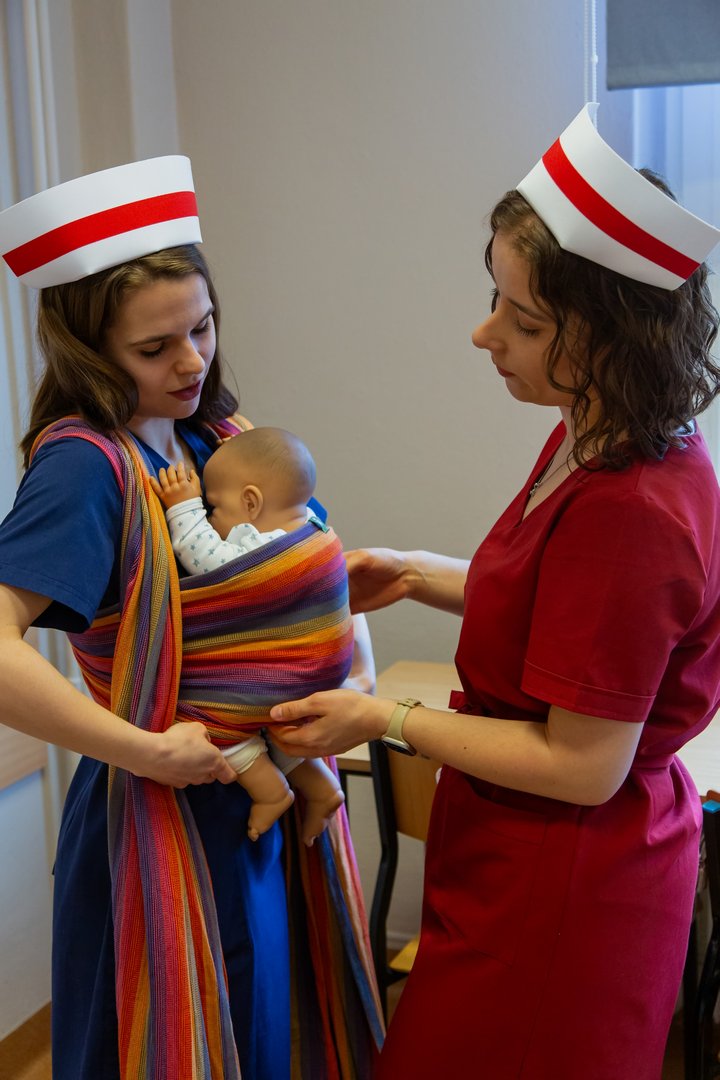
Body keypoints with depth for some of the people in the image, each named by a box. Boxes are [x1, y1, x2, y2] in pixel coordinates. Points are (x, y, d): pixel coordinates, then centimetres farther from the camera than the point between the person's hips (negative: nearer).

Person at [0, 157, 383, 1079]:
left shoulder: (224, 439, 0)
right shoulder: (85, 461, -20)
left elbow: (326, 569, 12)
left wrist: (358, 672, -6)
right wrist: (147, 752, -25)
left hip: (276, 795, 7)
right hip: (168, 818, -6)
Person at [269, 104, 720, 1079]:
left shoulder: (627, 513, -32)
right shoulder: (595, 444, -2)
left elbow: (583, 766, -26)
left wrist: (385, 721, -18)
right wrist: (416, 574, 8)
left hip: (560, 892, -9)